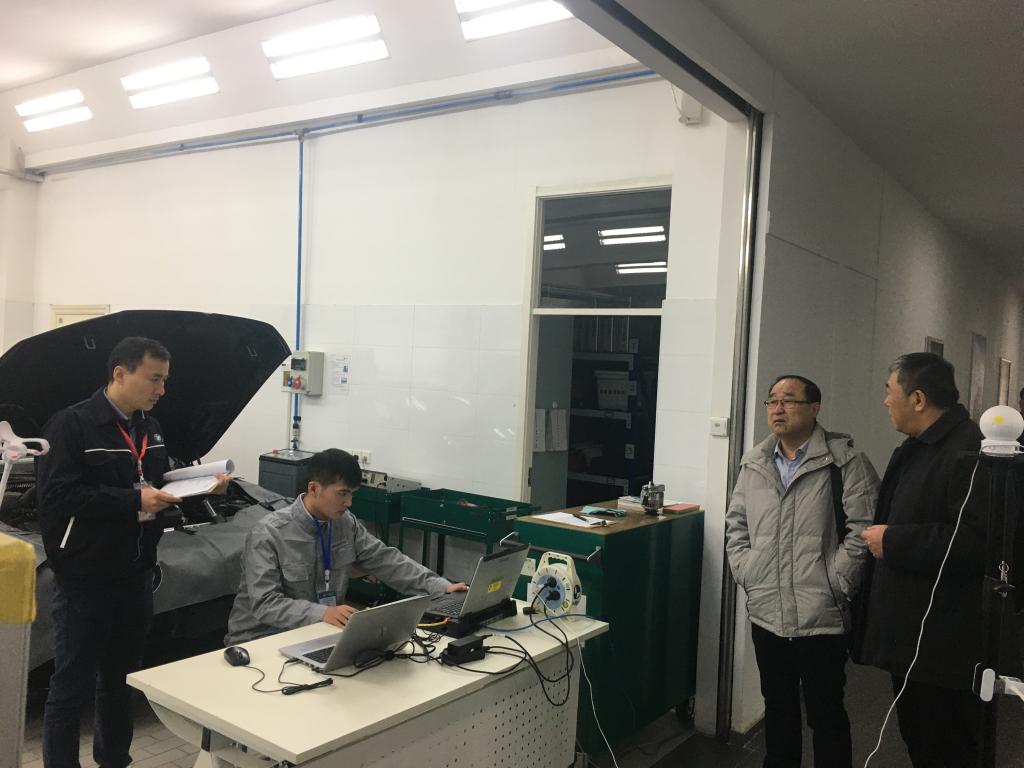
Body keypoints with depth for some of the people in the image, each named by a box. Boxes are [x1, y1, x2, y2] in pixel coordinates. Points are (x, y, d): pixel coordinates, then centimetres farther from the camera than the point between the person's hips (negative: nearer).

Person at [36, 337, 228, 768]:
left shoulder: (150, 429, 11)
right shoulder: (72, 425, -13)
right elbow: (56, 493, -22)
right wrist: (134, 500, -24)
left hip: (135, 575, 7)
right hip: (84, 579, -7)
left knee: (122, 678, 19)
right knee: (72, 684, 4)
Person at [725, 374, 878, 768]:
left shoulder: (845, 462, -9)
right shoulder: (754, 463, 8)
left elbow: (863, 529, -13)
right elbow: (735, 524, 14)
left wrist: (833, 584, -14)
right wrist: (745, 572, 3)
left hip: (822, 617, -5)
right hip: (766, 614, 5)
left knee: (826, 714, 8)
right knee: (777, 706, 21)